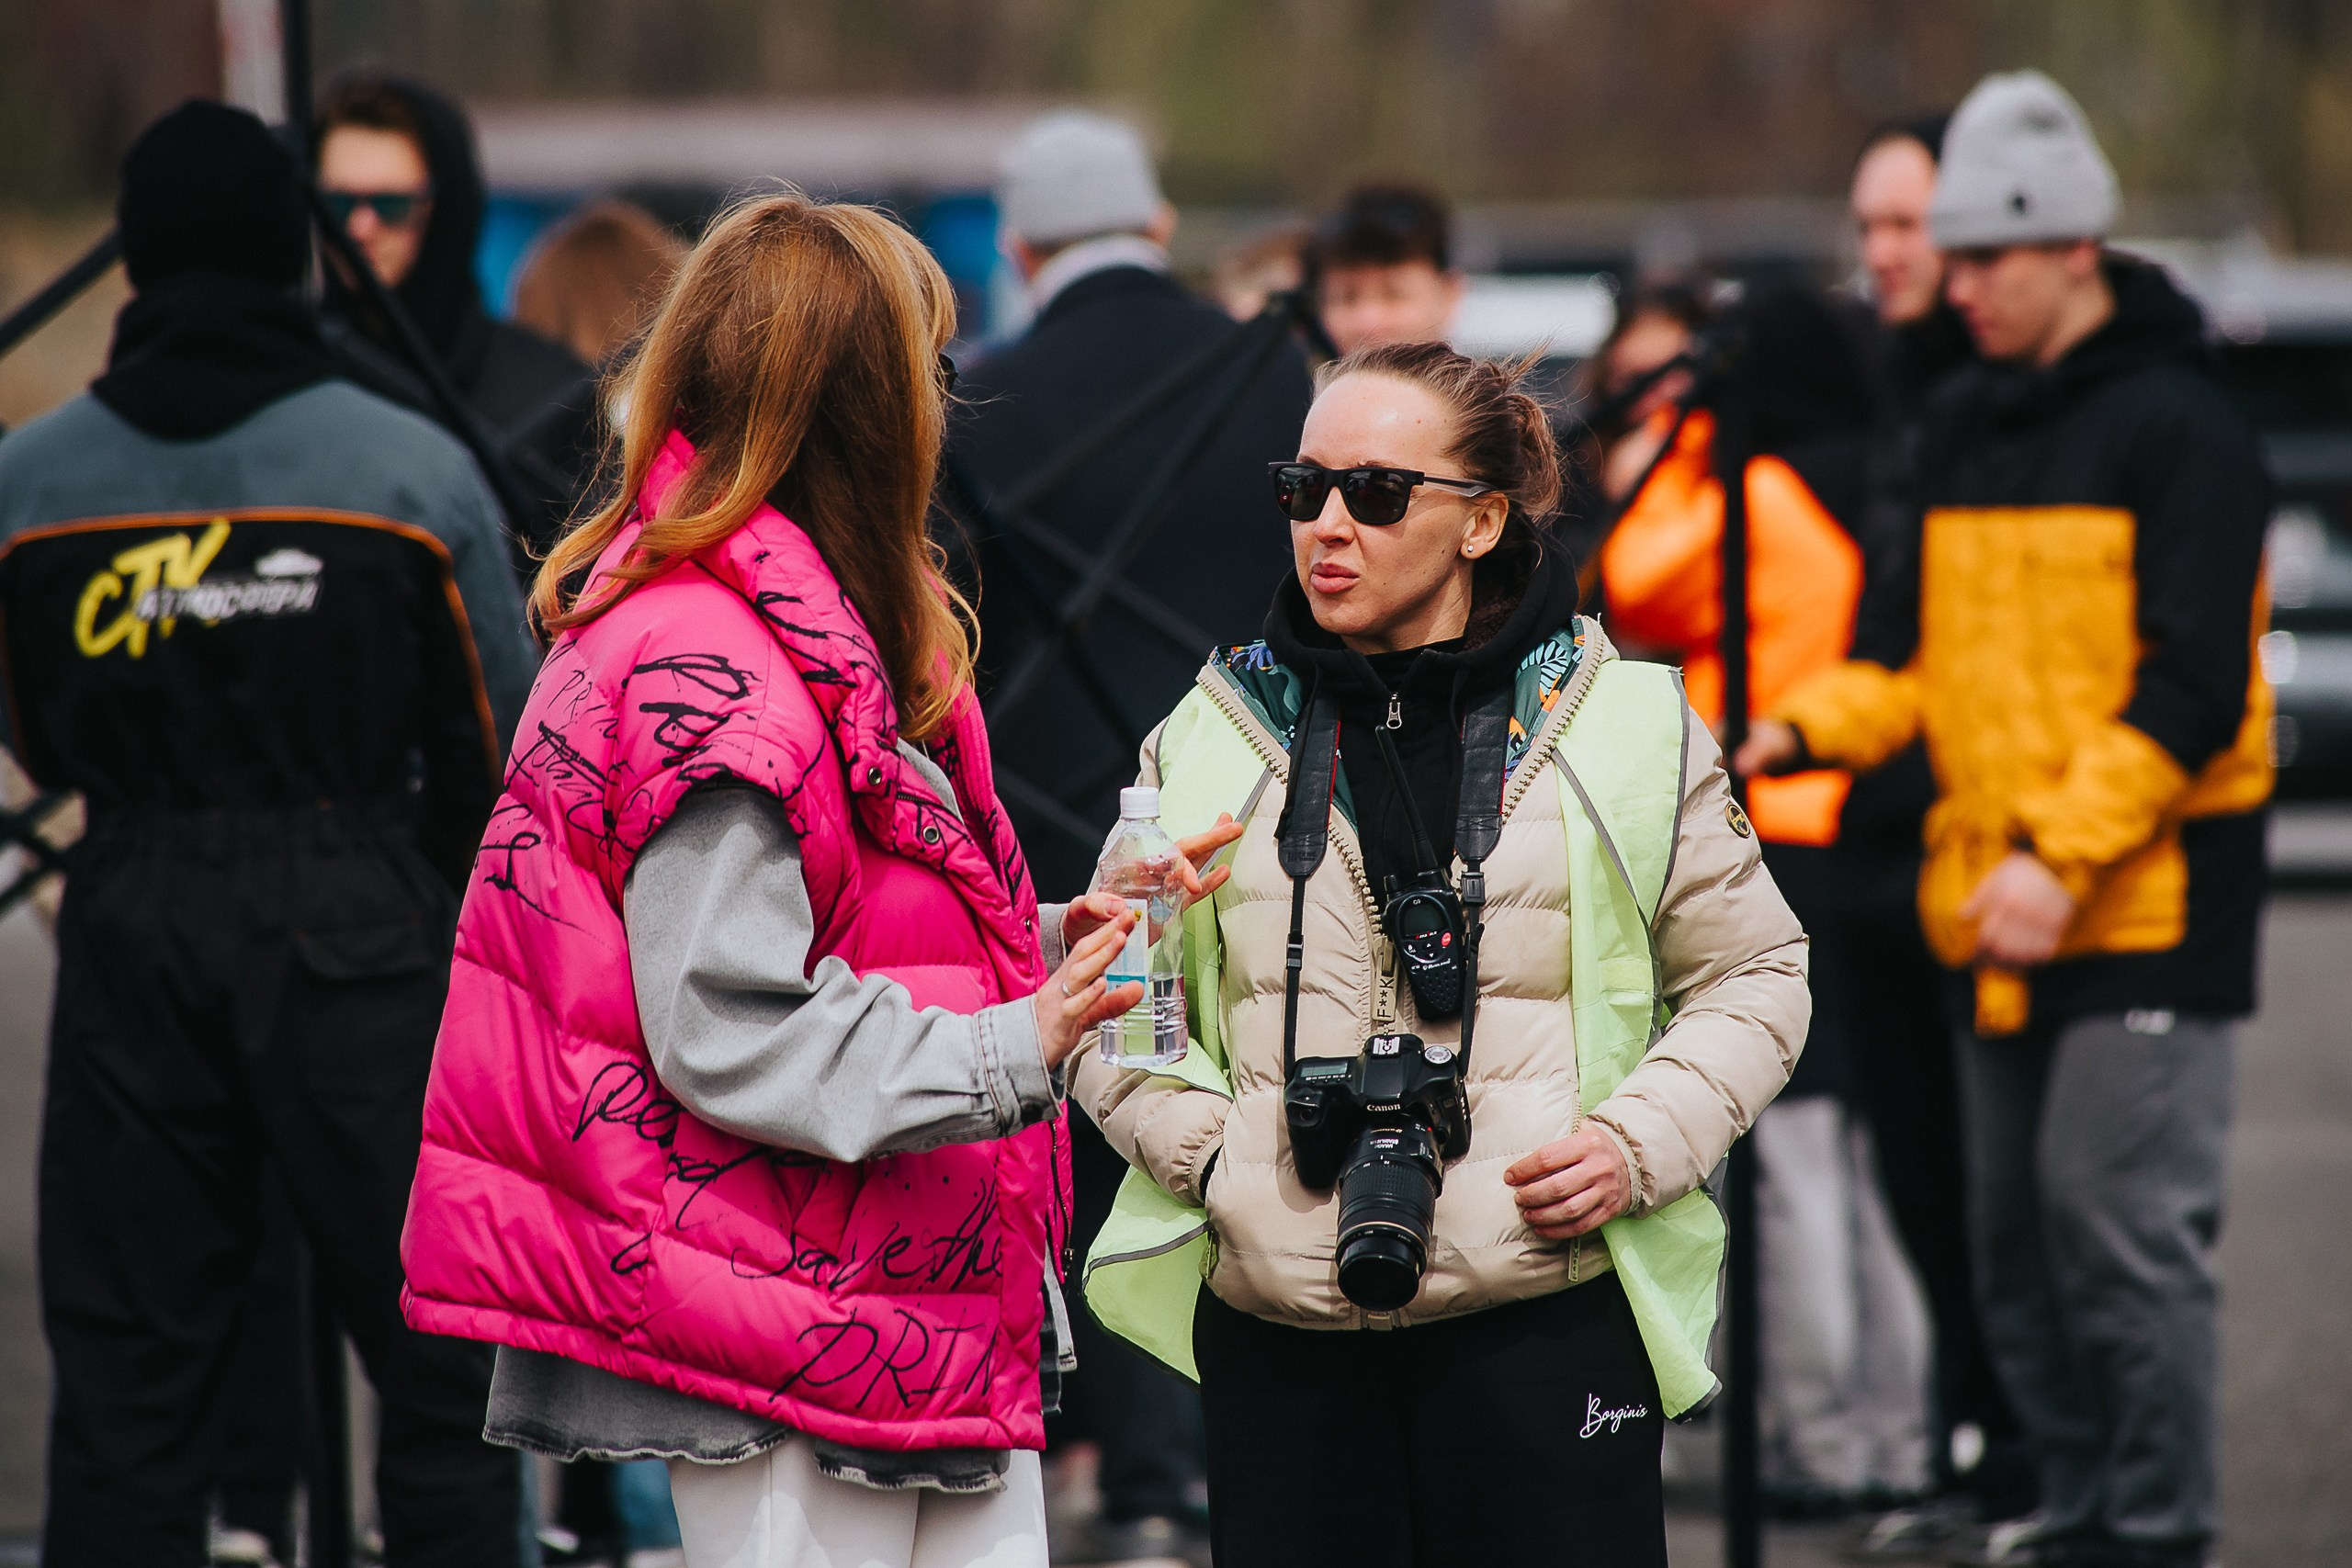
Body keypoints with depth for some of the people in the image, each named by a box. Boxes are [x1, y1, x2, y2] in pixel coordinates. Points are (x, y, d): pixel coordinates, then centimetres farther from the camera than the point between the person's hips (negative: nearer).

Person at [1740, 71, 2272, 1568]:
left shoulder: (2178, 429, -9)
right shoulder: (1964, 425, 14)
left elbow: (2192, 695, -14)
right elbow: (1917, 640, 16)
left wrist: (2061, 854, -22)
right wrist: (1804, 725, -4)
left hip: (2149, 898, -8)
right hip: (1994, 906, 8)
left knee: (2125, 1230, -10)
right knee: (2015, 1236, 10)